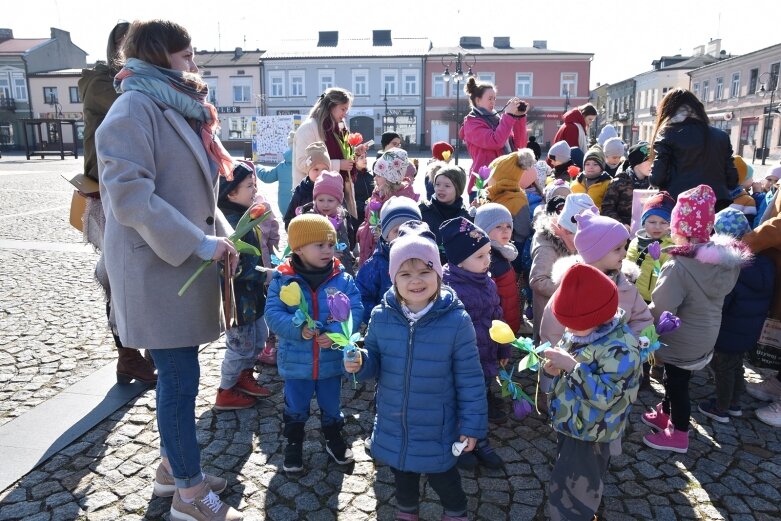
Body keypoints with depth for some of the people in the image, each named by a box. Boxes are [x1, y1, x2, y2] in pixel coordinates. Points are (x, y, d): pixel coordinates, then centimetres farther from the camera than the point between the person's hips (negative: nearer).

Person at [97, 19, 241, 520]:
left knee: (178, 374, 16)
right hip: (158, 268, -9)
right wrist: (199, 242, -22)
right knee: (181, 378, -1)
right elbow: (128, 193, -22)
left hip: (186, 262, 9)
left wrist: (223, 235, 5)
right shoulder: (135, 108, -13)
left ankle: (173, 466, 33)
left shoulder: (179, 109, 18)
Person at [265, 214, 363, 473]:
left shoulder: (342, 278, -9)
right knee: (295, 408, 20)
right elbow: (273, 313, -15)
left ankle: (334, 439, 46)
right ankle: (294, 444, 43)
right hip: (296, 361, -1)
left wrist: (337, 332, -27)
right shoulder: (282, 279, -12)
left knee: (331, 406, 22)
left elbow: (356, 310, -11)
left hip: (332, 359, 1)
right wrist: (298, 328, -31)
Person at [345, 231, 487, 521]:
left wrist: (473, 424, -8)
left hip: (437, 427, -3)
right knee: (402, 473, 27)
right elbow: (374, 362, 1)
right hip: (393, 423, 3)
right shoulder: (381, 316, -12)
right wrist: (360, 364, -22)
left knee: (441, 475, 20)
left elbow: (469, 378, -12)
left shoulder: (456, 320, -20)